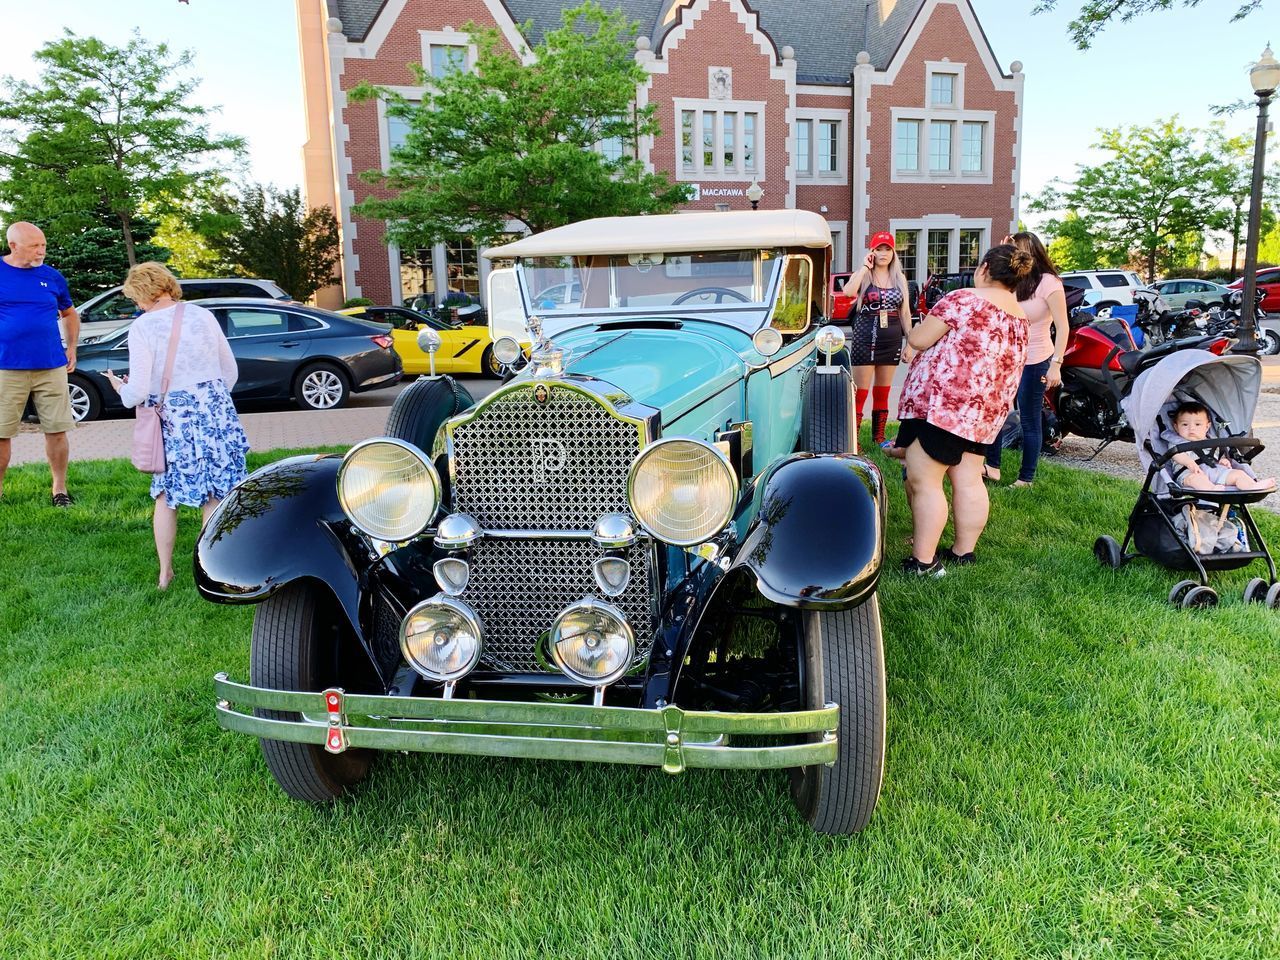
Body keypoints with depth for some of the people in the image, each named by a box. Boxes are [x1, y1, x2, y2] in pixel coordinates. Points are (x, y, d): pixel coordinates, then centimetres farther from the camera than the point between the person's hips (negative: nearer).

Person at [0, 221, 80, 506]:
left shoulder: (52, 276, 6)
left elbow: (70, 314, 21)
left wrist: (71, 348, 10)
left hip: (52, 368, 1)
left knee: (56, 430, 4)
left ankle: (59, 488, 17)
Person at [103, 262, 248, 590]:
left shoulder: (142, 327, -8)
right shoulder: (203, 315, 2)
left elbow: (139, 391, -11)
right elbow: (231, 372, 10)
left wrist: (122, 389, 12)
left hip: (173, 417, -2)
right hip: (216, 408, 3)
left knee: (165, 495, 15)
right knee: (215, 495, 7)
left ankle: (165, 573, 24)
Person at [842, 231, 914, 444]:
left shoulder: (900, 279, 11)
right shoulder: (863, 275, 1)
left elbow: (905, 313, 11)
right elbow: (849, 291, -23)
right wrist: (865, 266, -15)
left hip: (892, 340, 4)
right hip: (865, 339, -4)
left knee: (882, 393, 11)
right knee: (860, 392, -5)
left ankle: (879, 437, 19)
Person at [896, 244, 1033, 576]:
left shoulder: (964, 299, -11)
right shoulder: (1020, 318, 15)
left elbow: (918, 339, -12)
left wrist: (927, 326, 11)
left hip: (940, 402, -9)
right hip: (985, 410, 9)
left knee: (922, 482, -7)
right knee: (968, 481, 13)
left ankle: (922, 562, -7)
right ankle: (963, 552, 20)